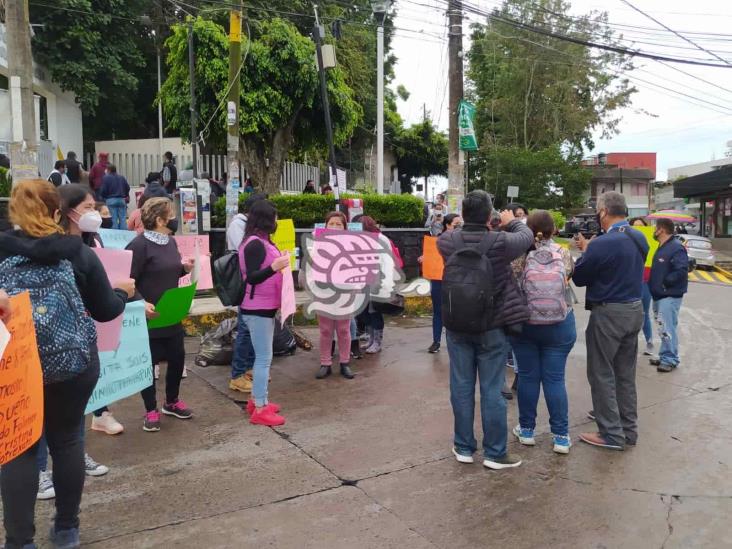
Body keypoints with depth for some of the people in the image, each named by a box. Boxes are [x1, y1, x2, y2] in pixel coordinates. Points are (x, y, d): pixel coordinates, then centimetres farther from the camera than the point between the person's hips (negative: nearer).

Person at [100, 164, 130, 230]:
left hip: (111, 200, -3)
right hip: (121, 200, 3)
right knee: (123, 219, 4)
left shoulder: (106, 178, -4)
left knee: (113, 219, -2)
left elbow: (103, 190, -9)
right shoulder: (122, 177, 10)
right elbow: (128, 188, 9)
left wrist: (102, 198, 9)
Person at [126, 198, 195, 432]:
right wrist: (142, 303, -30)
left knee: (177, 357, 13)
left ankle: (172, 402, 33)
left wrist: (185, 268, 2)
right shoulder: (139, 244, -18)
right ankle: (151, 411, 19)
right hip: (149, 316, -8)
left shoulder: (170, 242, 8)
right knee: (149, 362, 5)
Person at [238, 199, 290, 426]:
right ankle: (260, 410, 0)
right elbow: (252, 278, -23)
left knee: (262, 356, 16)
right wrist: (275, 266, -36)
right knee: (264, 358, -6)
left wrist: (280, 262, 24)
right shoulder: (255, 243, -18)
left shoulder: (261, 242, 11)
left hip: (264, 307, 10)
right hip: (258, 309, -10)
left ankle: (256, 399, 25)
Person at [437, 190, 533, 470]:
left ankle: (464, 447, 22)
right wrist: (511, 221, 22)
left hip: (456, 326, 3)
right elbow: (527, 236, 4)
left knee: (461, 386, 11)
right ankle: (495, 452, 15)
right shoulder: (499, 242, -16)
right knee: (492, 389, 5)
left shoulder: (446, 241, -8)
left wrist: (468, 224, 26)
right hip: (491, 327, -3)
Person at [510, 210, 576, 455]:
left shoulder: (520, 255, -7)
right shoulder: (564, 253, -3)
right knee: (555, 378, 6)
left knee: (527, 376, 10)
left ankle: (526, 429, 22)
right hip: (559, 324, 1)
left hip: (524, 323, 0)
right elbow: (569, 279, 9)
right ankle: (561, 436, 11)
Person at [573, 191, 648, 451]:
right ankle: (629, 429, 26)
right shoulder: (640, 239, 5)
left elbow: (578, 278, -12)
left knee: (602, 374, 3)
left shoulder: (602, 243, -22)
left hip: (609, 313, -8)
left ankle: (612, 434, 8)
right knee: (626, 373, 17)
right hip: (635, 310, 8)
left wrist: (585, 250, 2)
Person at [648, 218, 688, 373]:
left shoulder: (676, 248, -16)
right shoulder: (662, 247, 15)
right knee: (664, 328, 15)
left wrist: (665, 282, -18)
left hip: (669, 296, -10)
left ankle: (670, 359, 0)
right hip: (659, 295, 10)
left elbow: (681, 271, -24)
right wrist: (654, 283, 12)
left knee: (667, 328, -8)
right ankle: (665, 356, 22)